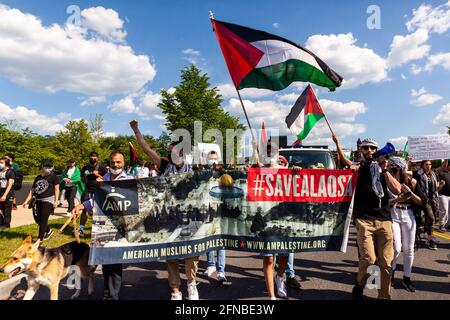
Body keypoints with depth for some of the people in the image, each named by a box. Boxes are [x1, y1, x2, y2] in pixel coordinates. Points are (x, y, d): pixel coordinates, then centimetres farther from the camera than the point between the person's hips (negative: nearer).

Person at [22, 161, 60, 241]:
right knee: (37, 219, 9)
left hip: (48, 200, -6)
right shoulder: (38, 177, 19)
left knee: (43, 220, -6)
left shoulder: (54, 177, 2)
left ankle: (40, 239, 1)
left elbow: (56, 189, -4)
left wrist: (56, 201, -14)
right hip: (38, 200, 7)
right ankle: (48, 231, 32)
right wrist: (26, 201, 16)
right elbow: (32, 190, 21)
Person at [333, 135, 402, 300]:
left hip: (384, 219, 3)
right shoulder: (359, 167, 8)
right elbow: (347, 163, -15)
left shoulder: (383, 169, 15)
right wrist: (337, 143, -28)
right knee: (368, 258, -14)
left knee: (386, 261, 3)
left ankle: (384, 295, 23)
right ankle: (359, 286, 14)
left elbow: (397, 190, 2)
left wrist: (384, 170, -4)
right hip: (364, 219, -3)